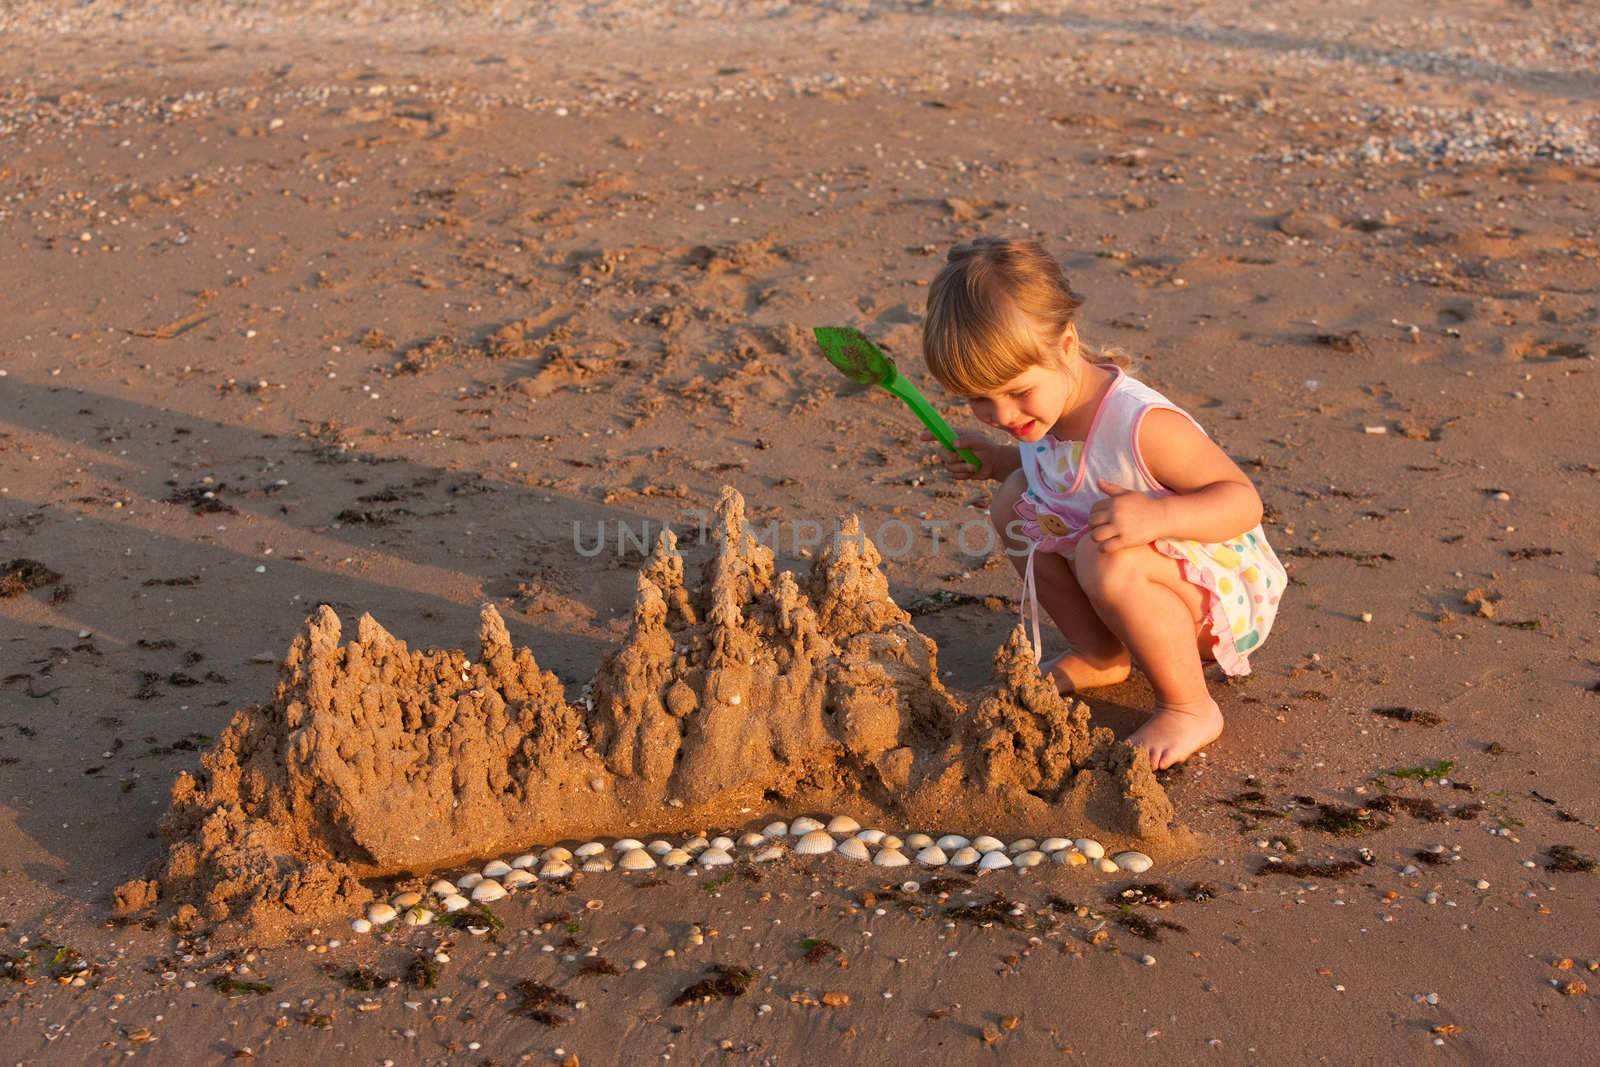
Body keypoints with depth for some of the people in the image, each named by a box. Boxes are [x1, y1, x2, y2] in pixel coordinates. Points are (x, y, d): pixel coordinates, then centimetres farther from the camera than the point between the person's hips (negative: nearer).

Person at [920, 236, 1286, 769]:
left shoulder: (1143, 424, -32)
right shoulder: (1042, 410, -7)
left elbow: (1243, 501, -29)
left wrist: (1158, 516, -45)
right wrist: (1000, 461, 1)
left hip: (1226, 592, -8)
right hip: (1146, 587, 8)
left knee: (1108, 562, -37)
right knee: (1015, 501, 1)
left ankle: (1189, 709, -16)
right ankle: (1101, 654, 12)